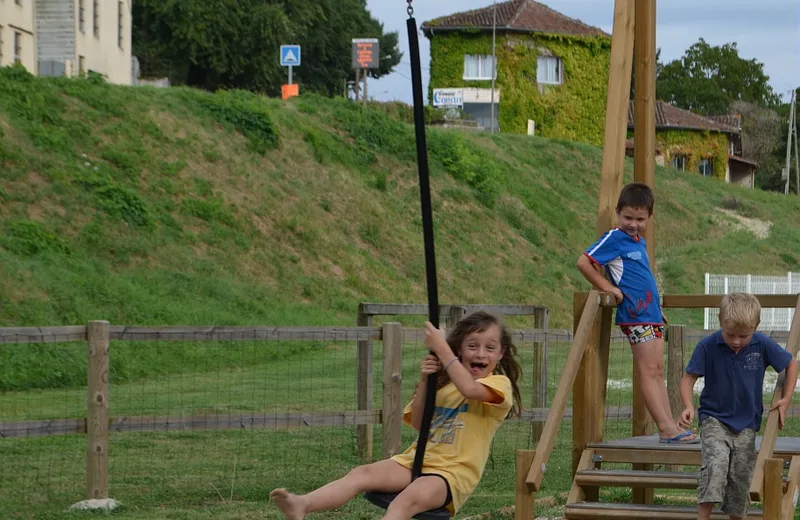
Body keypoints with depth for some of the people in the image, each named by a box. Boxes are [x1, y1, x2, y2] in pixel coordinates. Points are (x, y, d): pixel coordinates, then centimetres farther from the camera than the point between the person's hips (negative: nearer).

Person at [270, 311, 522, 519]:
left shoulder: (499, 384, -1)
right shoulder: (444, 382, 19)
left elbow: (469, 389, -25)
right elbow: (417, 423, 10)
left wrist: (440, 347, -20)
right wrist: (424, 381, -4)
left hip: (453, 471, -7)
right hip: (417, 460, 7)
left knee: (410, 497, -36)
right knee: (364, 473, -20)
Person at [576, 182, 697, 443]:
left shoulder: (639, 242, 18)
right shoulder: (615, 238, -7)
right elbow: (583, 262, -12)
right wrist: (607, 287, -13)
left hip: (652, 313, 9)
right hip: (636, 314, -9)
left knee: (657, 372, 8)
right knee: (648, 371, -10)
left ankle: (671, 426, 9)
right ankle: (666, 427, -14)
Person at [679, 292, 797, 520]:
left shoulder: (763, 345, -10)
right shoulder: (707, 346, -15)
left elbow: (791, 364, 6)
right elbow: (688, 378, -10)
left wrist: (786, 399, 0)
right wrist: (688, 406, -27)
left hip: (746, 425, 3)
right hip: (714, 419, -3)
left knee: (740, 479, 6)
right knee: (715, 465, -26)